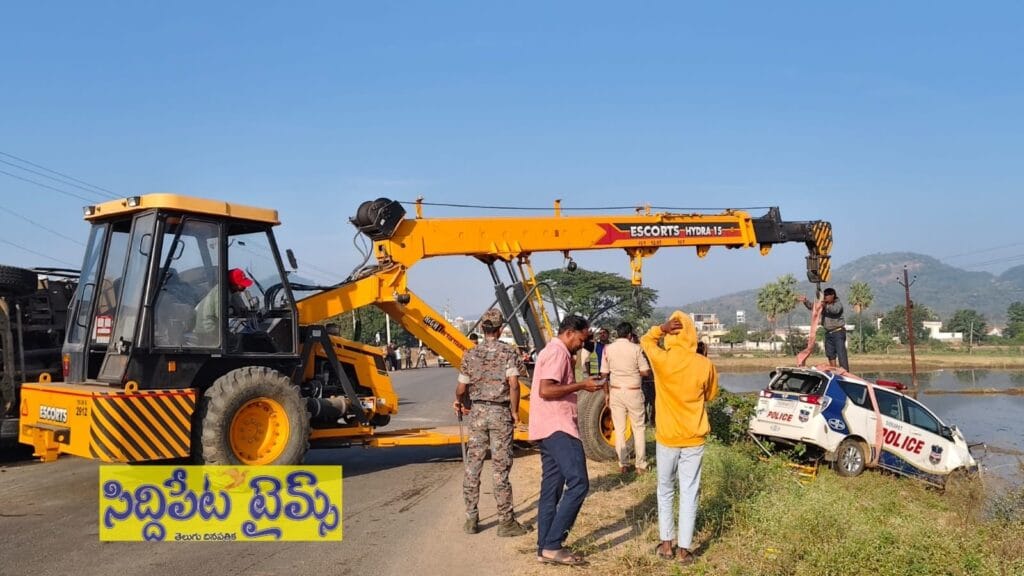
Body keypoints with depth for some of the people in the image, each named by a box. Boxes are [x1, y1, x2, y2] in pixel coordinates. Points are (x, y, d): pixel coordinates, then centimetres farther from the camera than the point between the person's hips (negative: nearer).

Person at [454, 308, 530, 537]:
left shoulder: (471, 354, 2)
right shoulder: (508, 352, -7)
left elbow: (461, 388, 5)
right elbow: (513, 384, -18)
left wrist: (460, 402, 26)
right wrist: (515, 411, -7)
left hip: (477, 412, 3)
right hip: (500, 412, -3)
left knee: (472, 467, 9)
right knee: (500, 469, 1)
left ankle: (471, 519, 15)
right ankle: (506, 521, 7)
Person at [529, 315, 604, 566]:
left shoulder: (553, 351, 23)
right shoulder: (558, 352, -10)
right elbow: (546, 390, -21)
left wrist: (579, 385, 15)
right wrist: (581, 385, -15)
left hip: (552, 428, 11)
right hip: (557, 428, -11)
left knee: (551, 489, 10)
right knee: (578, 483, -15)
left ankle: (546, 548, 12)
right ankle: (553, 544, -14)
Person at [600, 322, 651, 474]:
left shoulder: (607, 349, -1)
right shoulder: (636, 349, -9)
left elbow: (604, 374, 1)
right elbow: (646, 372, -9)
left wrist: (606, 394, 10)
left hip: (615, 392, 2)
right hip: (633, 392, -2)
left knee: (619, 429, 8)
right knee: (639, 428, 8)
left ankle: (623, 465, 10)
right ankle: (641, 465, 8)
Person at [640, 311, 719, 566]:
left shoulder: (660, 359, -12)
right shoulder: (704, 364, -9)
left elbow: (645, 340, 10)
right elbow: (711, 395, 7)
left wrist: (661, 329, -7)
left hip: (667, 438, 0)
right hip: (694, 439, 0)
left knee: (665, 490, 16)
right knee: (689, 493, 6)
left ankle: (666, 543, 20)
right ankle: (684, 549, 9)